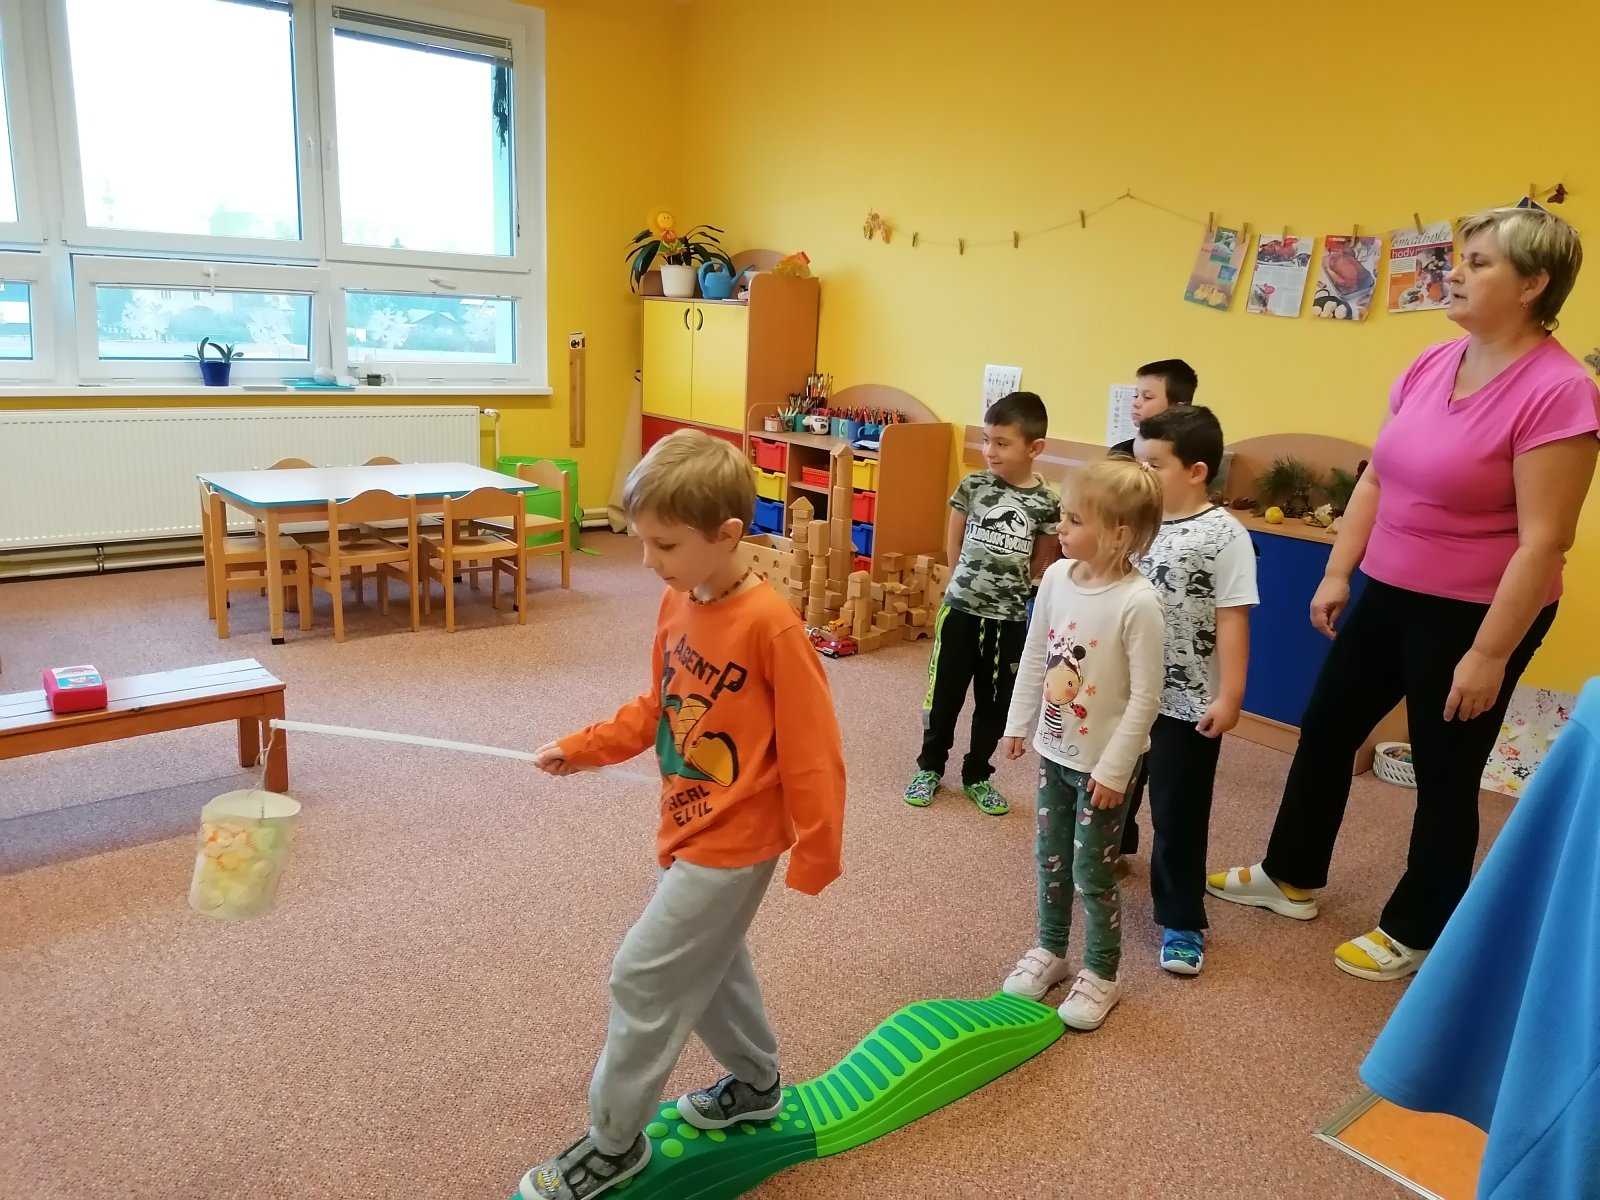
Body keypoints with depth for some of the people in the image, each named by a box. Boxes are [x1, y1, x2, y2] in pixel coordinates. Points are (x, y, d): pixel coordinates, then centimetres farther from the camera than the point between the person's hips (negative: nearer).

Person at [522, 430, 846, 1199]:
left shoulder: (770, 625, -25)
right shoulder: (677, 604, -1)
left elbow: (812, 750, -19)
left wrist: (815, 854, -13)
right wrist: (582, 748, 3)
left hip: (733, 844, -8)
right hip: (688, 832, 8)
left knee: (644, 976, 1)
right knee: (709, 963, 23)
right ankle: (756, 1084, 47)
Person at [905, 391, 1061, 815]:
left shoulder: (1047, 503, -7)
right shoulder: (972, 486, -6)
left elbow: (1041, 563, 7)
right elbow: (953, 545, 6)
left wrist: (1008, 585, 3)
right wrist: (973, 582, 8)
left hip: (1010, 618, 0)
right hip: (960, 609, 0)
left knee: (995, 701, 12)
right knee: (944, 693, 10)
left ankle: (977, 775, 30)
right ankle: (930, 767, 29)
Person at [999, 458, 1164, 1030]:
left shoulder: (1137, 602, -23)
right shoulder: (1056, 578, -4)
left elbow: (1145, 697, -19)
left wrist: (1114, 768, -16)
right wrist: (1019, 723, 12)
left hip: (1102, 763, -6)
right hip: (1054, 750, 6)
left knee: (1092, 872, 8)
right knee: (1050, 859, 19)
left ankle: (1101, 974, 30)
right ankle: (1050, 949, 40)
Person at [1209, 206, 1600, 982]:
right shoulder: (1431, 365, 2)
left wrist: (1489, 653, -21)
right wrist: (1337, 573, 8)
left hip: (1473, 615, -8)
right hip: (1388, 594, 8)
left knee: (1444, 775, 8)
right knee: (1325, 729, 17)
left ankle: (1415, 933, 30)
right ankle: (1290, 877, 36)